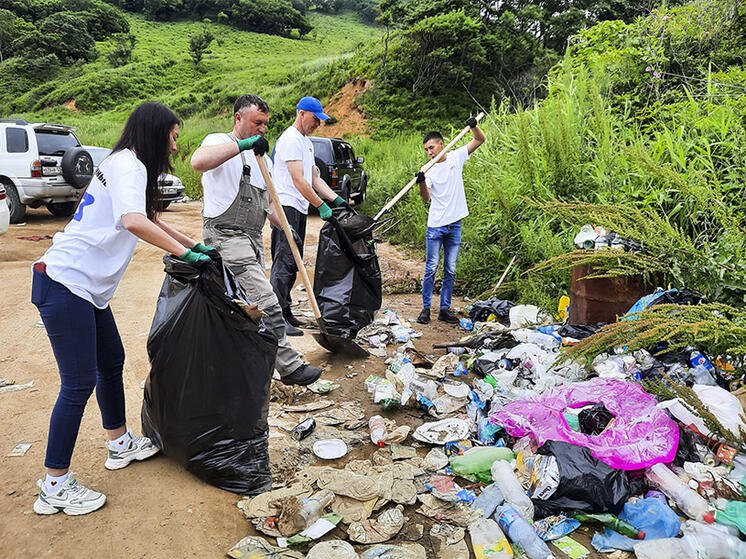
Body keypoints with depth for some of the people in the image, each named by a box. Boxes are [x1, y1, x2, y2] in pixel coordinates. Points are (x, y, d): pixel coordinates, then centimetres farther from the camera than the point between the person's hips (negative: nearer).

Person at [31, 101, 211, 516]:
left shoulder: (127, 165, 19)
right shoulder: (128, 164, -13)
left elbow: (151, 219, 33)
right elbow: (134, 222, -31)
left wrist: (195, 244, 31)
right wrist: (185, 254, -21)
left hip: (88, 287, 11)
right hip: (66, 283, -10)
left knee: (112, 362, 18)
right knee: (79, 383, -6)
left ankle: (120, 443, 36)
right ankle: (56, 487, 6)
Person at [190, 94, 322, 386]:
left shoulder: (262, 158, 22)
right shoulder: (219, 141, -3)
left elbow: (267, 202, 23)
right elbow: (198, 161, -28)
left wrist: (285, 227, 5)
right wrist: (242, 144, -30)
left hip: (252, 240, 9)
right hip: (225, 234, -8)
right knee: (266, 304, -14)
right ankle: (289, 366, -9)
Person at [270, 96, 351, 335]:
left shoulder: (307, 142, 21)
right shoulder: (290, 139, -11)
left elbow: (314, 178, 20)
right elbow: (298, 181, -19)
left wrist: (337, 199, 9)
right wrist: (321, 206, -20)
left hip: (299, 209, 10)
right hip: (286, 207, -10)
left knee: (292, 262, 12)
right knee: (284, 262, -12)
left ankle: (285, 311, 19)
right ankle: (276, 317, -11)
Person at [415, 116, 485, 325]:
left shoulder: (456, 157, 4)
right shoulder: (429, 170, -1)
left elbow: (480, 139, 8)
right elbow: (426, 198, -9)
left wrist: (474, 126, -11)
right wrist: (421, 184, -26)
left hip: (455, 225, 2)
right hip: (435, 226, -2)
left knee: (450, 270, 7)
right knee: (431, 268, -1)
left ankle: (445, 309, 15)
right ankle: (426, 308, 9)